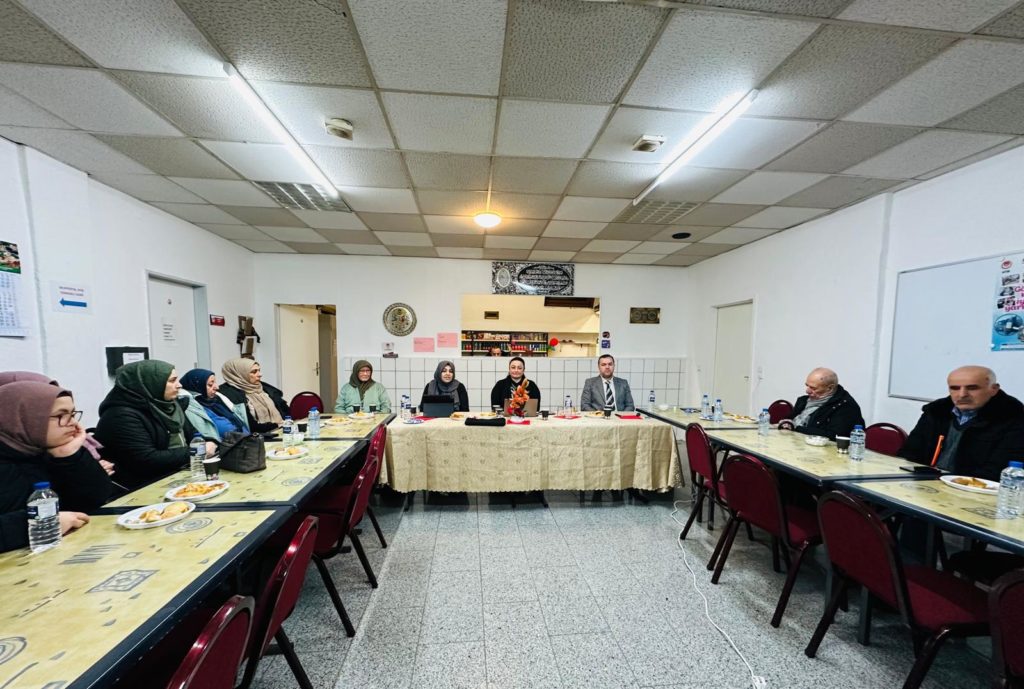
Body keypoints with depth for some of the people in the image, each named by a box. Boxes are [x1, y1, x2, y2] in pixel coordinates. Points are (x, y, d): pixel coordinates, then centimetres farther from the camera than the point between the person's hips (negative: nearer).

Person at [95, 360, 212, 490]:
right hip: (149, 487, -8)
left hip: (183, 472, 8)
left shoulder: (169, 403, 9)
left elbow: (190, 433, 12)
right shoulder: (122, 417, -16)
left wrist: (207, 443, -8)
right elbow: (148, 462, -22)